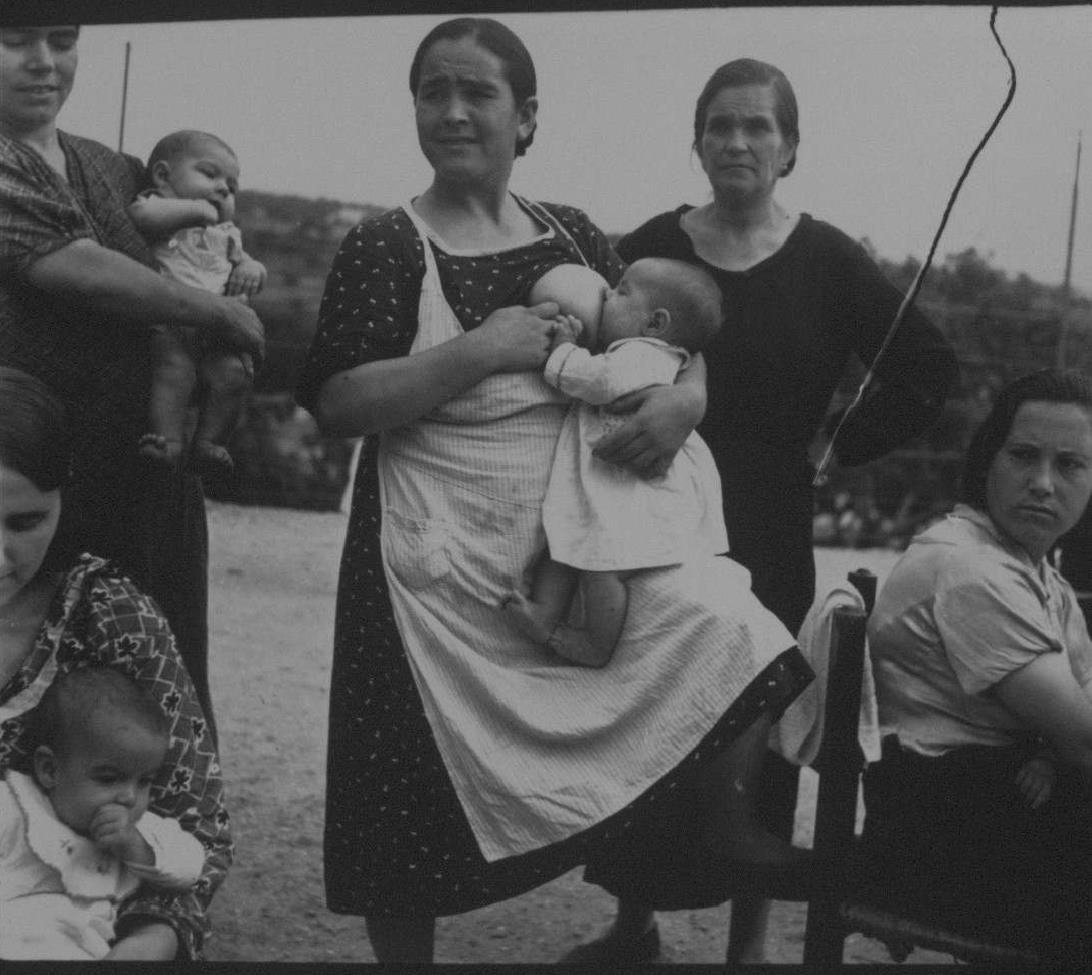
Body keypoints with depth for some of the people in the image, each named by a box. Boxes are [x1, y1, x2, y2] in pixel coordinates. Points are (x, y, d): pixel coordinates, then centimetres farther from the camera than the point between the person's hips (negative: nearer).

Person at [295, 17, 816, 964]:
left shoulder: (573, 236, 9)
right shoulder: (384, 248, -2)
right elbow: (336, 405, -10)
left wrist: (685, 391, -8)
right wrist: (479, 352, -18)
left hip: (580, 538, 3)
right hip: (442, 558, -3)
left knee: (725, 633, -17)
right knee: (420, 796, 2)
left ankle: (712, 830, 7)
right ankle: (405, 949, 25)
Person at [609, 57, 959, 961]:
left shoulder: (826, 260, 0)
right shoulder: (648, 250, 2)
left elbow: (931, 367, 3)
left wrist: (837, 448, -1)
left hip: (771, 542, -1)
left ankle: (752, 932, 21)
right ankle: (633, 916, 24)